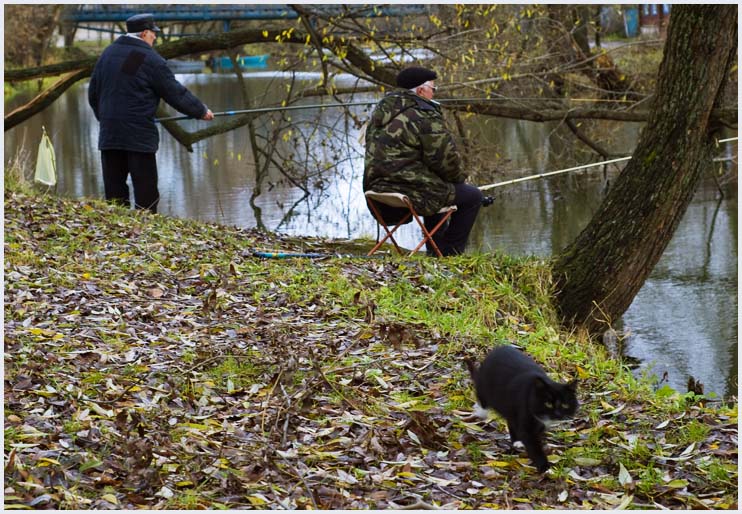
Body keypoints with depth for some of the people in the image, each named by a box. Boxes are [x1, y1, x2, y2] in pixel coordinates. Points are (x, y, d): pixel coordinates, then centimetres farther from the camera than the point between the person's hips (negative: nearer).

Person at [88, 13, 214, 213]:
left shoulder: (108, 54, 11)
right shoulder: (151, 60, -8)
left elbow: (93, 94, 18)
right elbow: (176, 94, -4)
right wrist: (201, 111, 10)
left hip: (109, 135, 6)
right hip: (139, 136, -6)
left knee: (114, 191, 8)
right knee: (146, 195, -2)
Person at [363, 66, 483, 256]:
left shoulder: (382, 111, 14)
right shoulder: (425, 116, -13)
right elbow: (446, 158, -13)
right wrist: (458, 177, 9)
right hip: (410, 193, -9)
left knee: (435, 186, 37)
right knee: (472, 196, 5)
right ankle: (449, 253, 10)